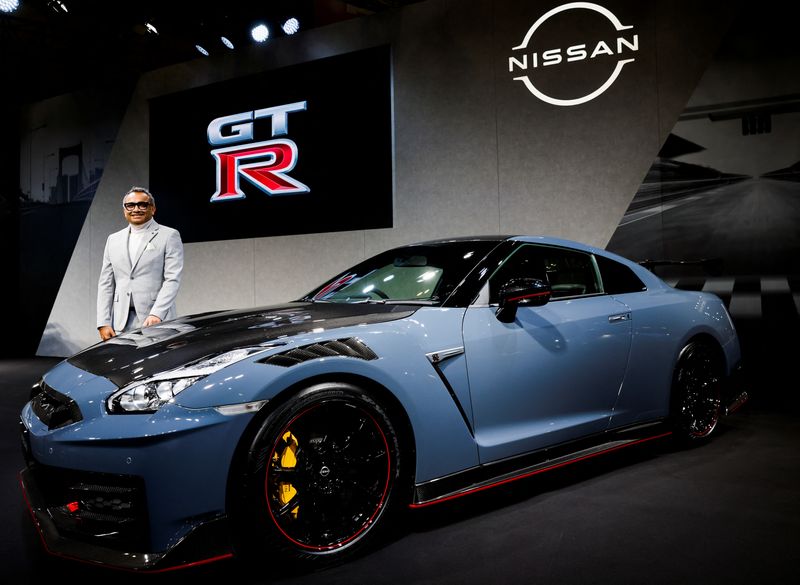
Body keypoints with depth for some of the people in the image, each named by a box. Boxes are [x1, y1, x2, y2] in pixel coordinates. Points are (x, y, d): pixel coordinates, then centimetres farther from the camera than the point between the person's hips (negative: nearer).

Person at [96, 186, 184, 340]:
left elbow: (172, 279, -6)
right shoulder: (113, 240, 18)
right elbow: (106, 283, 15)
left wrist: (156, 314, -17)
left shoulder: (169, 236, 4)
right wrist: (103, 323, 4)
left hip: (157, 321, -4)